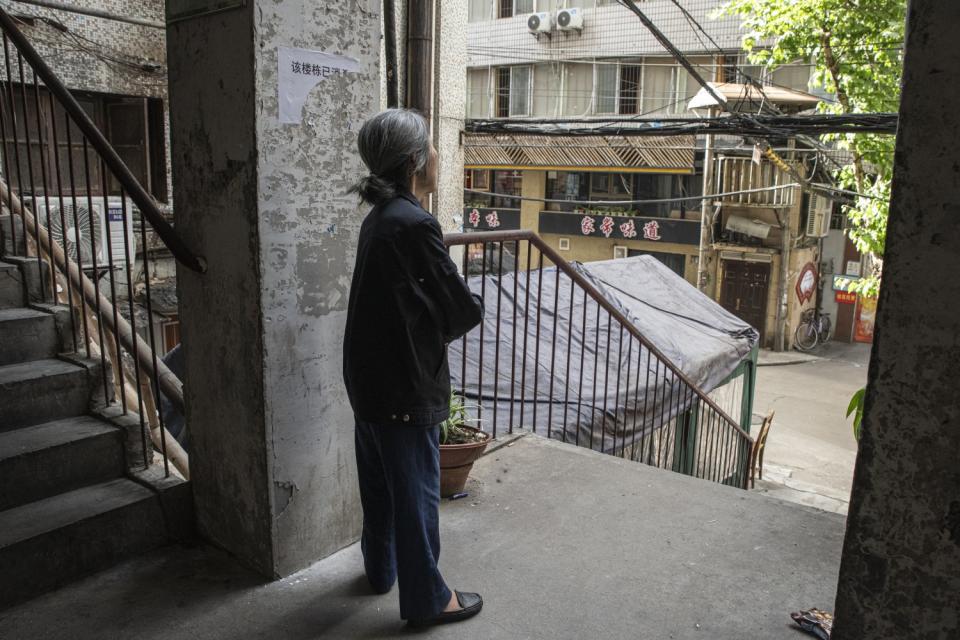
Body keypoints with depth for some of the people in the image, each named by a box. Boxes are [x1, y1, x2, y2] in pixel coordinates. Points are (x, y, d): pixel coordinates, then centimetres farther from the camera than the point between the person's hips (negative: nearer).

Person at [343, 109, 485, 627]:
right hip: (405, 384, -9)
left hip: (368, 378, 9)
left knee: (380, 480, 23)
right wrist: (464, 314, 2)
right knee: (415, 491, 6)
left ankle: (381, 568, 42)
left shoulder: (379, 218, 7)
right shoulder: (414, 224, -21)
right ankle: (426, 598, 23)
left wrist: (435, 324, -3)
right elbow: (464, 311, -19)